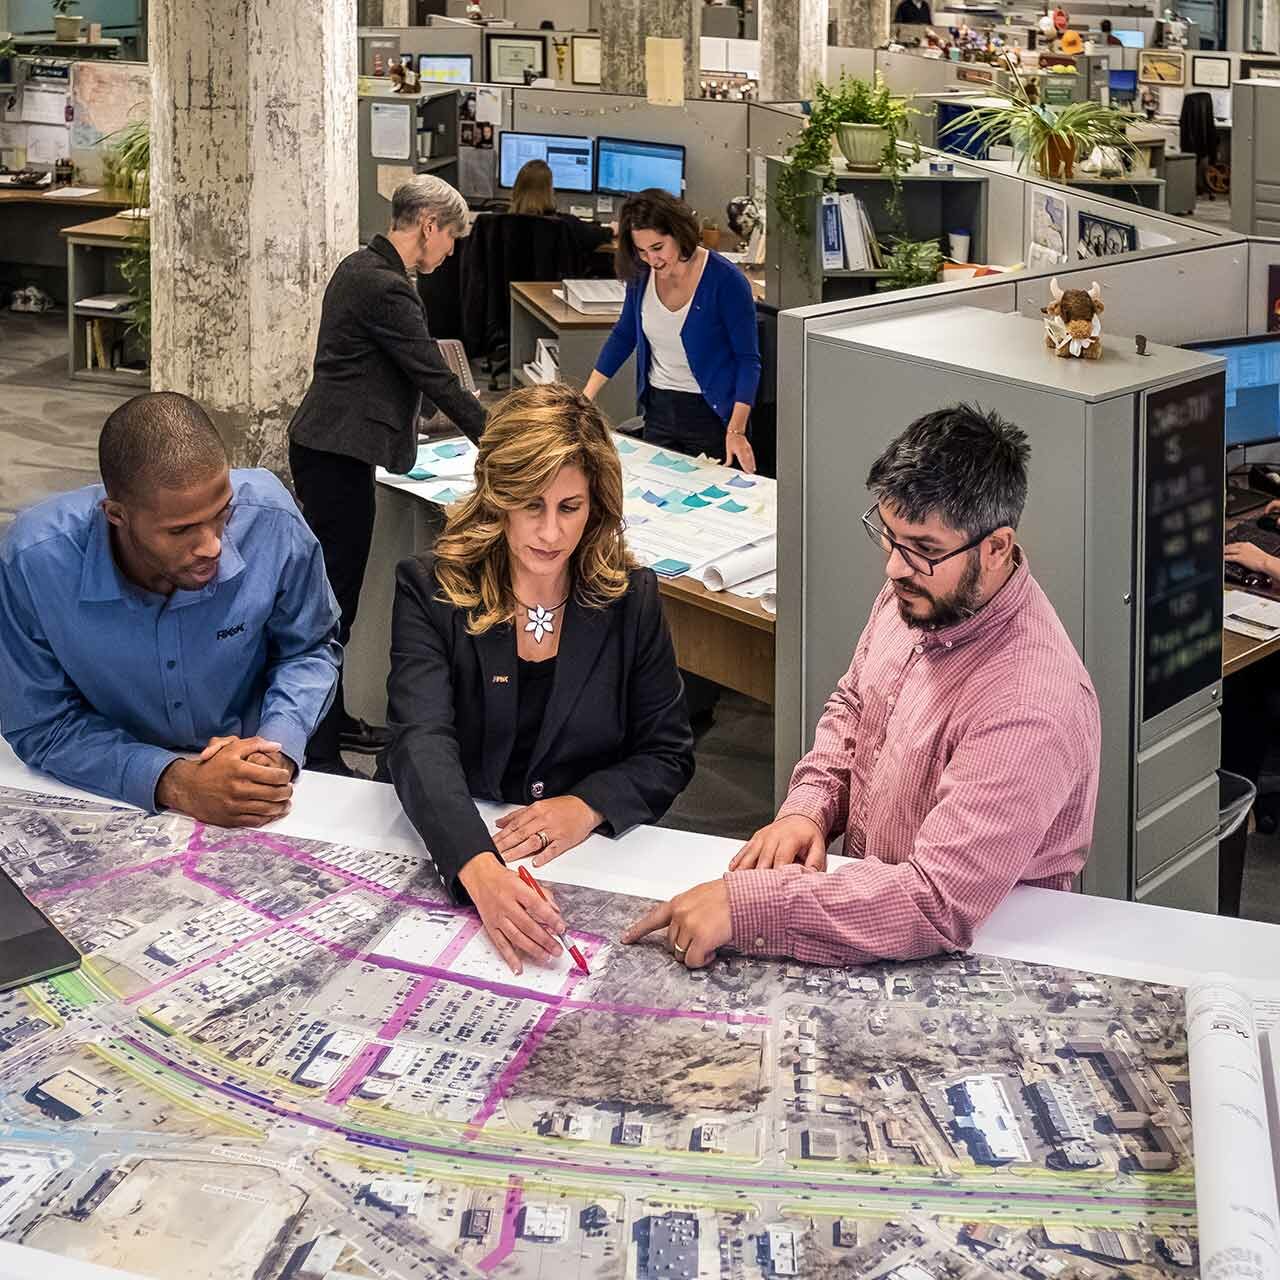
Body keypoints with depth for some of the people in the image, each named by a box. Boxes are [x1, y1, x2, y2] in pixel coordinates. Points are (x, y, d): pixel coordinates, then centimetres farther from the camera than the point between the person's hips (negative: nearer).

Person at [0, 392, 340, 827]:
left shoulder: (270, 521, -20)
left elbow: (310, 649, -2)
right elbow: (39, 726, -14)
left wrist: (276, 751, -20)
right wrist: (173, 783, -28)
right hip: (111, 796, 1)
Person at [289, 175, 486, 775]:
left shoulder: (360, 266, 12)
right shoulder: (387, 288, -19)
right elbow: (436, 378, -17)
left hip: (326, 448, 11)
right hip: (338, 456, -11)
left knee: (335, 586, 18)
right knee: (335, 596, -7)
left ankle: (332, 721, 29)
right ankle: (318, 755, -3)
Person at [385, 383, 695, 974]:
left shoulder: (631, 600, 2)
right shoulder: (428, 592, -6)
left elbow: (668, 754, 8)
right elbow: (423, 745, -20)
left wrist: (587, 807, -15)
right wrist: (481, 872, -38)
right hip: (453, 857, -1)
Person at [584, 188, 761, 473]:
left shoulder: (725, 280, -18)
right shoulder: (642, 273, -4)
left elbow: (748, 359, -15)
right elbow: (624, 335, 11)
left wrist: (736, 431, -24)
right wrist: (585, 398, 5)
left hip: (711, 413, -5)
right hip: (658, 409, 5)